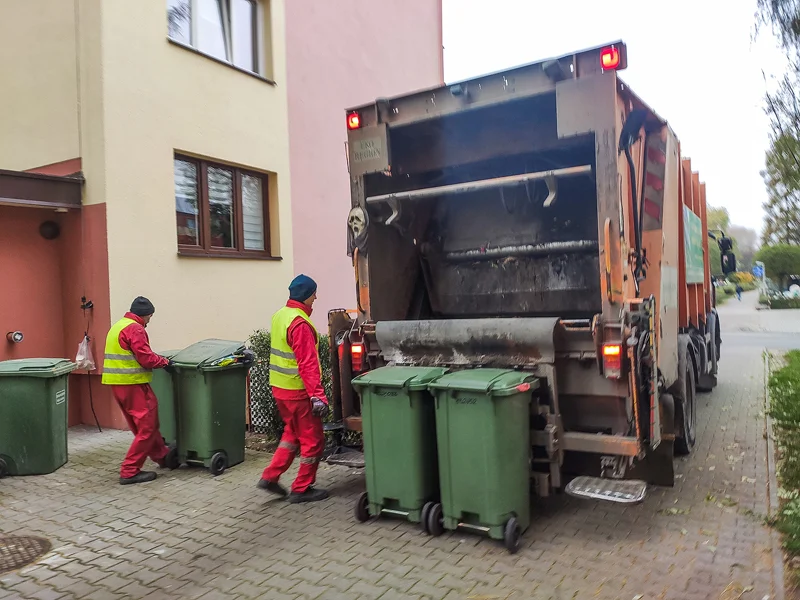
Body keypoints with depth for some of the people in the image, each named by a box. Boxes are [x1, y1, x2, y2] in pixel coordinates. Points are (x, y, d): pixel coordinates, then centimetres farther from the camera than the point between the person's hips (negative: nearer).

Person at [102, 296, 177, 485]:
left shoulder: (117, 326, 17)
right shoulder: (135, 329, -14)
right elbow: (146, 358, -19)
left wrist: (158, 359, 14)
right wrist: (165, 362, -3)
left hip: (117, 383, 11)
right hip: (132, 384, -11)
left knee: (143, 424, 19)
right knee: (147, 427, -3)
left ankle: (162, 456, 32)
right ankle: (129, 472, 0)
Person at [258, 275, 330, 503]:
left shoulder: (279, 315, 8)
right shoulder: (300, 324, -21)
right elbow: (308, 364, -26)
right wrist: (318, 395, -27)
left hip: (279, 387, 9)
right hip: (297, 391, -9)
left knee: (292, 433, 23)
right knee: (313, 440, 5)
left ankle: (270, 476, 21)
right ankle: (302, 489, 14)